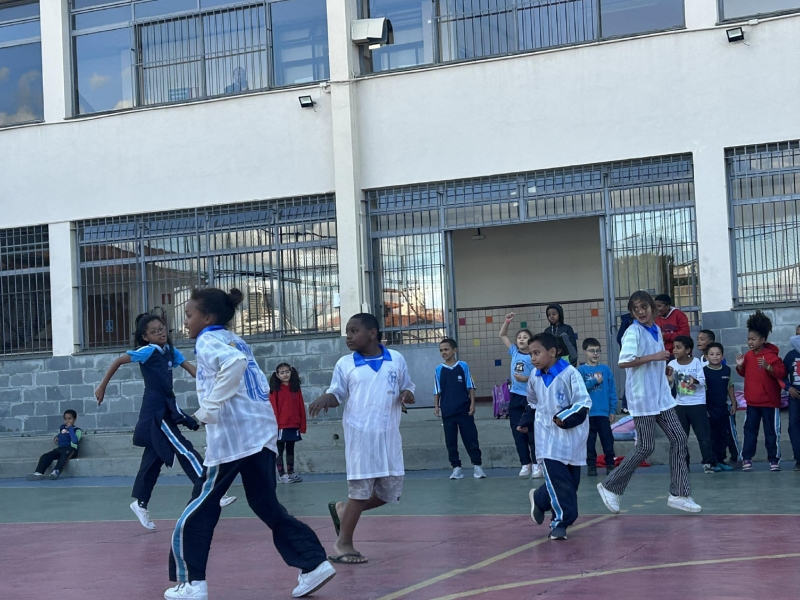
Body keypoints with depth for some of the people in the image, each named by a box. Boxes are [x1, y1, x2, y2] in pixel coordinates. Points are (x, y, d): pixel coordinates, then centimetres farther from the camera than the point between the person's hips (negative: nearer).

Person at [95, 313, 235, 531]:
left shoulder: (171, 351, 9)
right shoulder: (147, 351, -11)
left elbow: (192, 369, 1)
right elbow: (118, 362, -9)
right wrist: (102, 387, -5)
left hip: (166, 409, 8)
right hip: (156, 411, -8)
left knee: (155, 457, 15)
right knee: (185, 450, -11)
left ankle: (140, 503, 26)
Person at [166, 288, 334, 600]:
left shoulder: (208, 340, -5)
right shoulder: (235, 340, 20)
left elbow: (235, 363, -26)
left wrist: (210, 407, -22)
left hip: (233, 435, -8)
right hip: (262, 430, 8)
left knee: (198, 512, 3)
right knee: (267, 506, 14)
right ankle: (313, 565, 7)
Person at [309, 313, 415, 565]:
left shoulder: (396, 359, 4)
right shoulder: (345, 364, 2)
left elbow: (407, 388, 11)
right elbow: (337, 394, 7)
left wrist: (407, 395, -11)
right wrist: (324, 399, -15)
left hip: (389, 436, 3)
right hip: (359, 436, -3)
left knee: (390, 492, 9)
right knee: (361, 490, -3)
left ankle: (344, 510, 29)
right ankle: (343, 544, 10)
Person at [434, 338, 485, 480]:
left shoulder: (463, 366, -1)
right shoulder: (439, 370, 3)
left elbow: (471, 387, 2)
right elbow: (437, 391, 8)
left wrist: (472, 403, -4)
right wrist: (436, 406, -1)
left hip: (464, 410, -2)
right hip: (447, 411, 2)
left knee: (471, 438, 0)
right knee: (450, 441, 5)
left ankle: (477, 466, 6)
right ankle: (456, 467, 13)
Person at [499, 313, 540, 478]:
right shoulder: (514, 352, 7)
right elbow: (502, 335, 15)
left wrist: (526, 379, -18)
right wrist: (507, 322, 2)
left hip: (531, 398, -5)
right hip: (515, 397, 5)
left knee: (532, 433, -1)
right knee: (518, 433, 7)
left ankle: (536, 464, 4)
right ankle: (525, 464, 14)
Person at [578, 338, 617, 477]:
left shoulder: (606, 369, 4)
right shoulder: (581, 370, 0)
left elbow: (612, 391, 5)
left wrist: (612, 410, 2)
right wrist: (594, 381, -13)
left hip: (603, 412, 1)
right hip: (587, 412, -1)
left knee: (608, 440, 2)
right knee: (589, 441, 6)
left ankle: (610, 465, 10)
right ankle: (591, 465, 13)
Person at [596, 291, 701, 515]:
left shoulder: (656, 330, 10)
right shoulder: (633, 332, -14)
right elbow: (623, 362, -26)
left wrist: (664, 366, 4)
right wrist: (654, 357, -25)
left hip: (661, 396, 8)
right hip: (643, 398, -7)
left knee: (679, 439, 2)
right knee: (646, 447, -3)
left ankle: (679, 494, 8)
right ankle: (610, 486, 12)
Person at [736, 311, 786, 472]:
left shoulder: (771, 356, -13)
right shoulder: (748, 356, 6)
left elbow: (782, 373, -20)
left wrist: (768, 367, -32)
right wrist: (740, 366, -1)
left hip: (769, 401, -5)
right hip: (752, 401, 5)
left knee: (771, 431, 3)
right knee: (750, 430, 4)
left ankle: (774, 459, 12)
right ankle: (746, 458, 6)